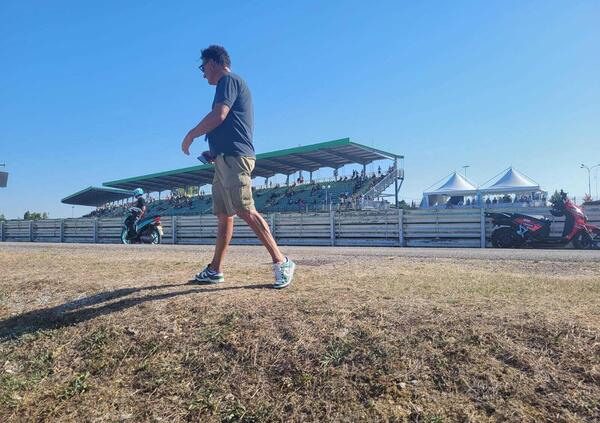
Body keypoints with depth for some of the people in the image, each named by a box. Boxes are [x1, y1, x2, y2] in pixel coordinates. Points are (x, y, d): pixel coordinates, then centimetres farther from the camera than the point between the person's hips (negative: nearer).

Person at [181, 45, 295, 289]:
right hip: (225, 159, 10)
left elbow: (219, 115, -18)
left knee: (245, 211, -17)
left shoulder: (228, 80, -2)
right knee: (224, 215, 9)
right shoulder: (231, 84, 28)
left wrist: (190, 136, -8)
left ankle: (281, 262, -13)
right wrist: (214, 153, 22)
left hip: (234, 158, -10)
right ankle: (215, 270, 14)